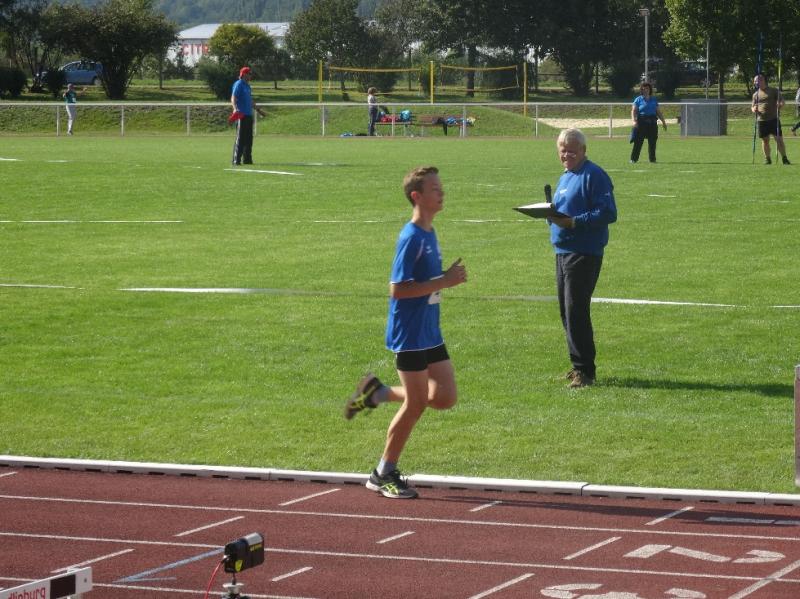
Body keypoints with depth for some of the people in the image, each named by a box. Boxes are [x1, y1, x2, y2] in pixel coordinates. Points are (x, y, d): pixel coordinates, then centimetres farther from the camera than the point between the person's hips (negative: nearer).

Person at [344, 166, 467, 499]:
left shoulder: (429, 234, 10)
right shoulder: (411, 238, -18)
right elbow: (397, 288, -22)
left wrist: (448, 278, 4)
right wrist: (443, 282, -21)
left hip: (430, 333, 8)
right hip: (409, 335, -8)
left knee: (445, 398, 7)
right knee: (416, 403, -1)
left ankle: (377, 394, 22)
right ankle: (384, 474, 12)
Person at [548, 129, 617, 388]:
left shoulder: (594, 176, -10)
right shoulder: (565, 177, 19)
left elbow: (608, 213, -18)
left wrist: (574, 222, -25)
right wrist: (553, 215, 4)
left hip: (584, 254, -9)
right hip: (562, 251, 9)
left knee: (576, 311, -11)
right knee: (567, 311, 12)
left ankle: (584, 370, -6)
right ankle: (579, 366, 20)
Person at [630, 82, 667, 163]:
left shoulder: (654, 100, 16)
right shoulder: (638, 99, 4)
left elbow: (658, 112, 19)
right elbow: (633, 111, -4)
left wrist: (663, 122, 15)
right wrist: (634, 121, -19)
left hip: (652, 123, 4)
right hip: (641, 122, -4)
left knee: (652, 142, 4)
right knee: (638, 141, -6)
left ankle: (652, 159, 13)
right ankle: (633, 159, -2)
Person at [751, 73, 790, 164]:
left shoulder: (773, 91, 4)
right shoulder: (756, 94, 13)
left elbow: (782, 102, 3)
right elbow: (752, 107, 19)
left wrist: (780, 105, -21)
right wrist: (754, 109, -6)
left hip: (773, 119, -3)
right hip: (761, 120, 3)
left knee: (779, 139, -7)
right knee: (765, 140, 6)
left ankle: (784, 158, 1)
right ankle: (767, 158, 18)